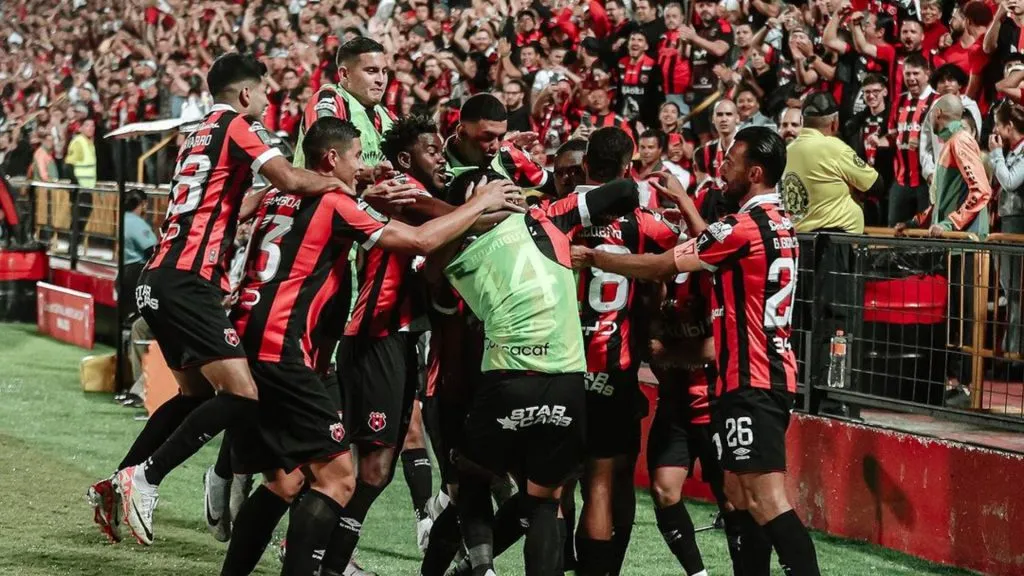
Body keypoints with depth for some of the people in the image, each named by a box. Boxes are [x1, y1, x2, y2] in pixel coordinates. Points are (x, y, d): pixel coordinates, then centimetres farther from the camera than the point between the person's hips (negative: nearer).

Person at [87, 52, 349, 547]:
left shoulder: (200, 134, 22)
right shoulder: (235, 125, -4)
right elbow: (291, 180, -14)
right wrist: (338, 183, 1)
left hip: (161, 279, 10)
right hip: (187, 281, -10)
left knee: (197, 393, 21)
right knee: (242, 397, -14)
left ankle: (115, 485, 19)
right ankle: (144, 477, -15)